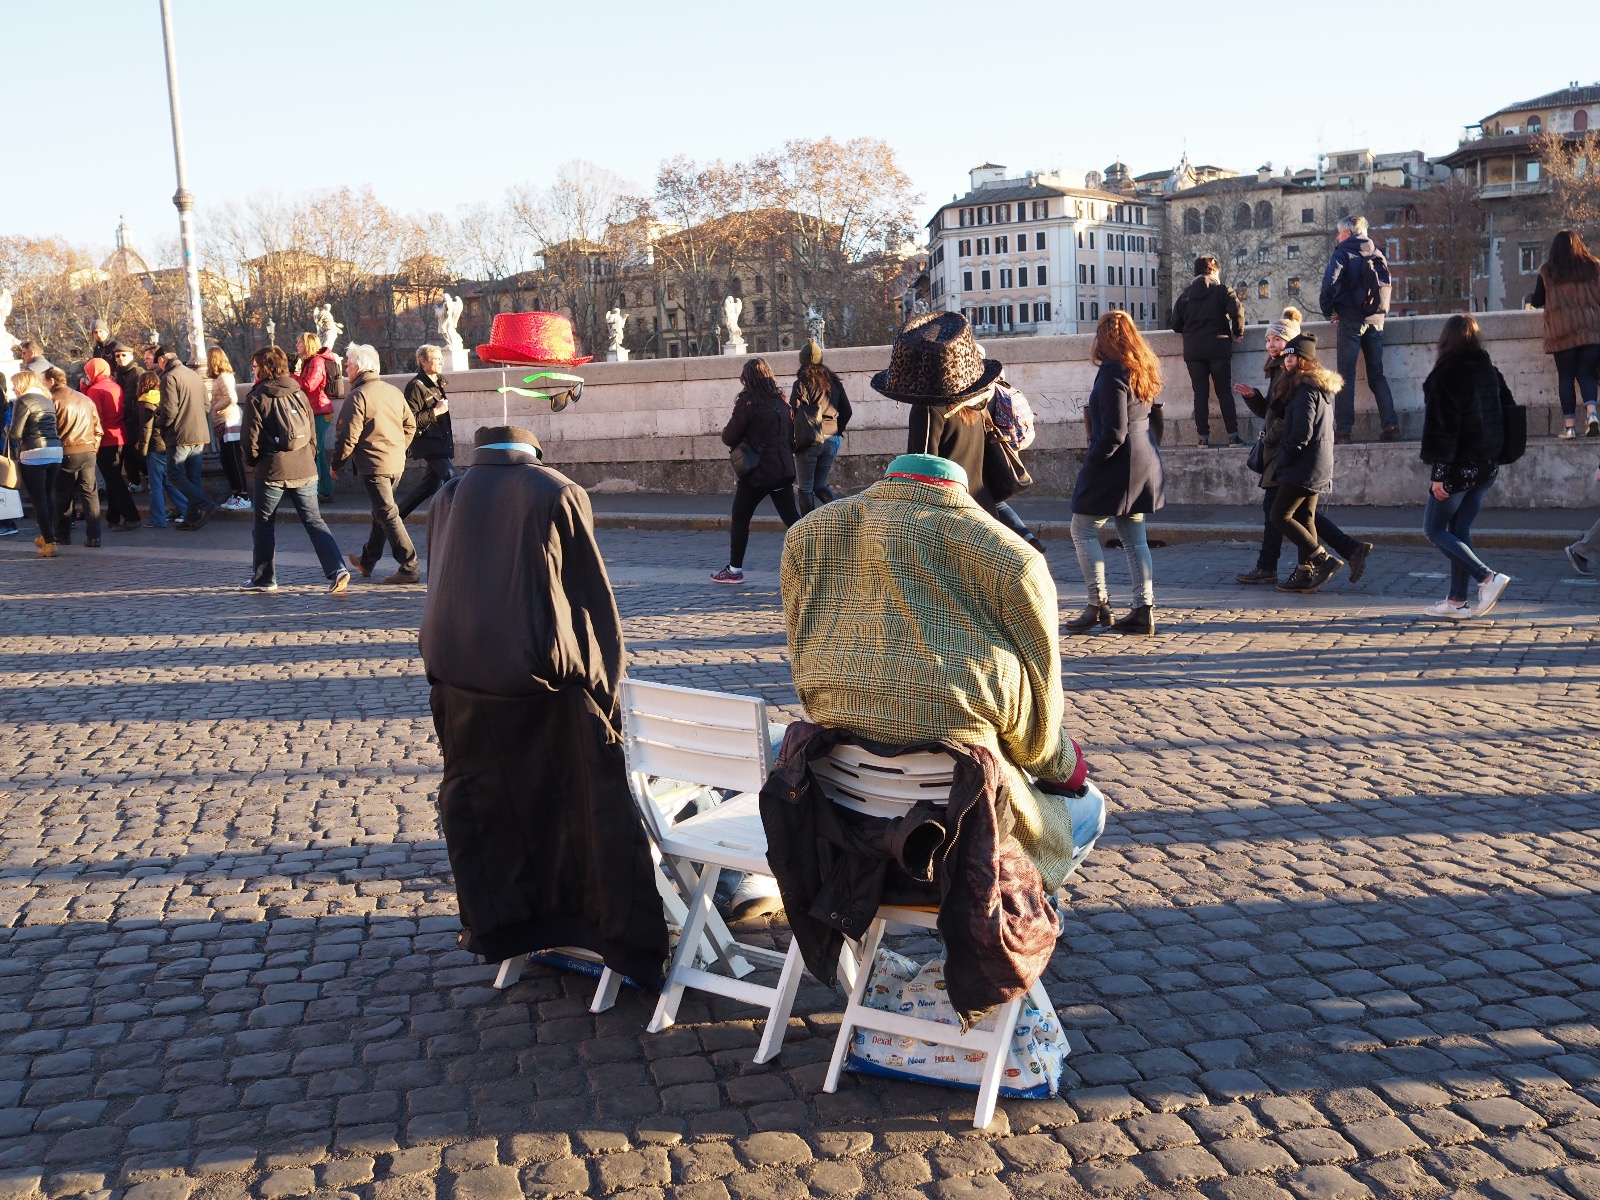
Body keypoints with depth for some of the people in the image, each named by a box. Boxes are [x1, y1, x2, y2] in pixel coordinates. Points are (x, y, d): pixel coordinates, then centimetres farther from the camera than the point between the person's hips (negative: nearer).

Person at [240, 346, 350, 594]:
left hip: (272, 471, -4)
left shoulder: (256, 398, -7)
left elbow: (249, 439, -8)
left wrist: (253, 461, 10)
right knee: (314, 521, 4)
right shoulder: (299, 393, 8)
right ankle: (337, 570, -12)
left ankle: (263, 579, 18)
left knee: (263, 525, 11)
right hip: (305, 470, 4)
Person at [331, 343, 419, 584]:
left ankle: (409, 567, -10)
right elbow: (410, 424, 14)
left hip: (373, 466, -8)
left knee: (388, 515, -6)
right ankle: (367, 561, 32)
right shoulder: (393, 391, 8)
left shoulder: (357, 396, -14)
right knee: (381, 512, 18)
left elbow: (347, 437, -15)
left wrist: (335, 464, -2)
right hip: (397, 463, 8)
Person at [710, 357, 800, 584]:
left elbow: (730, 437, -9)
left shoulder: (748, 402, -12)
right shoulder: (782, 401, 7)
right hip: (783, 470, 6)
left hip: (757, 472, -5)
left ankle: (734, 570, 13)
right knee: (791, 517, 8)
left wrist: (727, 431, 11)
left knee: (740, 518, 8)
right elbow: (792, 435, 13)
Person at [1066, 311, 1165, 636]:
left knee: (1083, 530, 1)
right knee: (1134, 538, 10)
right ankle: (1144, 609, 9)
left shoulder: (1113, 372, -15)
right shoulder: (1142, 369, 12)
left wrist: (1093, 459, -11)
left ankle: (1098, 604, -1)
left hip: (1117, 462, -9)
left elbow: (1114, 431, -20)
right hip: (1144, 462, 9)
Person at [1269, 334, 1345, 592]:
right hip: (1318, 466, 10)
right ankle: (1305, 573, 12)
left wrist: (1281, 461, -12)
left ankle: (1323, 559, -10)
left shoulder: (1305, 389, -16)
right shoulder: (1322, 387, 16)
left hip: (1303, 465, -10)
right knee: (1304, 518, 11)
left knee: (1280, 516, -7)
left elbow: (1301, 433, -22)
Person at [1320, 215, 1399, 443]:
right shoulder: (1378, 255, 14)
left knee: (1345, 376, -3)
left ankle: (1343, 430, -6)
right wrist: (1382, 312, 19)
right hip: (1376, 319, 5)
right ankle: (1391, 426, 3)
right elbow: (1387, 284, 14)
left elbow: (1330, 283, -17)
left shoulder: (1342, 253, -4)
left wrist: (1328, 310, -4)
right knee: (1377, 375, 9)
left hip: (1350, 319, -5)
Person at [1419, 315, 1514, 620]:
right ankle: (1456, 601, 14)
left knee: (1434, 529, 4)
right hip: (1488, 465, 7)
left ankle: (1488, 578, -11)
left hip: (1459, 466, -7)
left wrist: (1438, 473, -16)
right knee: (1459, 529, 13)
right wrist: (1494, 452, 18)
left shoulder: (1445, 374, -13)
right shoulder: (1490, 370, 8)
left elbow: (1442, 425, -17)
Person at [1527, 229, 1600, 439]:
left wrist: (1530, 298, 30)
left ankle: (1570, 425, -2)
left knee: (1566, 376, 3)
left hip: (1561, 330, -1)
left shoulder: (1547, 271, 2)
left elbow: (1537, 302, 9)